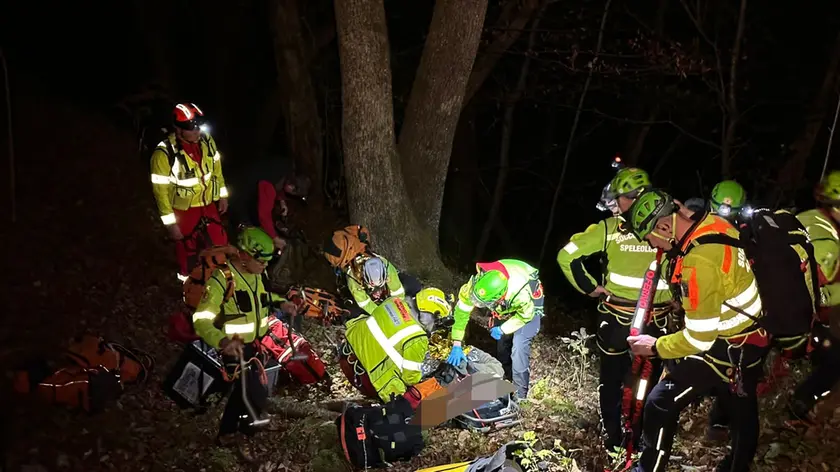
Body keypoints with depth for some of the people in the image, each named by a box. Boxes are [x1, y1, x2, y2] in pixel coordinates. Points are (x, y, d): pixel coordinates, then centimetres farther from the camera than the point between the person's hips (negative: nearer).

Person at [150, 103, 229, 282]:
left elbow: (216, 167, 7)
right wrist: (170, 223, -18)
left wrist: (222, 194, 12)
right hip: (183, 208, -4)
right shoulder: (164, 153, -27)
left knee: (221, 241, 14)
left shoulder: (206, 140, -11)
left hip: (207, 203, 4)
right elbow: (161, 190, -21)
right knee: (187, 247, 14)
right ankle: (186, 277, 42)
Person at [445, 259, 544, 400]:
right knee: (501, 342, 8)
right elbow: (462, 311, -23)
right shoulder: (477, 282, -36)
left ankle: (520, 394, -1)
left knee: (519, 347, -16)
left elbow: (526, 315, -23)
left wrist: (503, 329, -19)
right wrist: (457, 345, -23)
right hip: (506, 307, 5)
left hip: (528, 307, -5)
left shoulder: (521, 293, -46)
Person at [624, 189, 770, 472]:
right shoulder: (714, 224, -6)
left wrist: (655, 347, -13)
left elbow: (700, 336, -26)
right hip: (752, 339, 9)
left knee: (661, 404, -3)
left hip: (727, 349, -9)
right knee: (742, 410, 26)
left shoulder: (700, 261, -32)